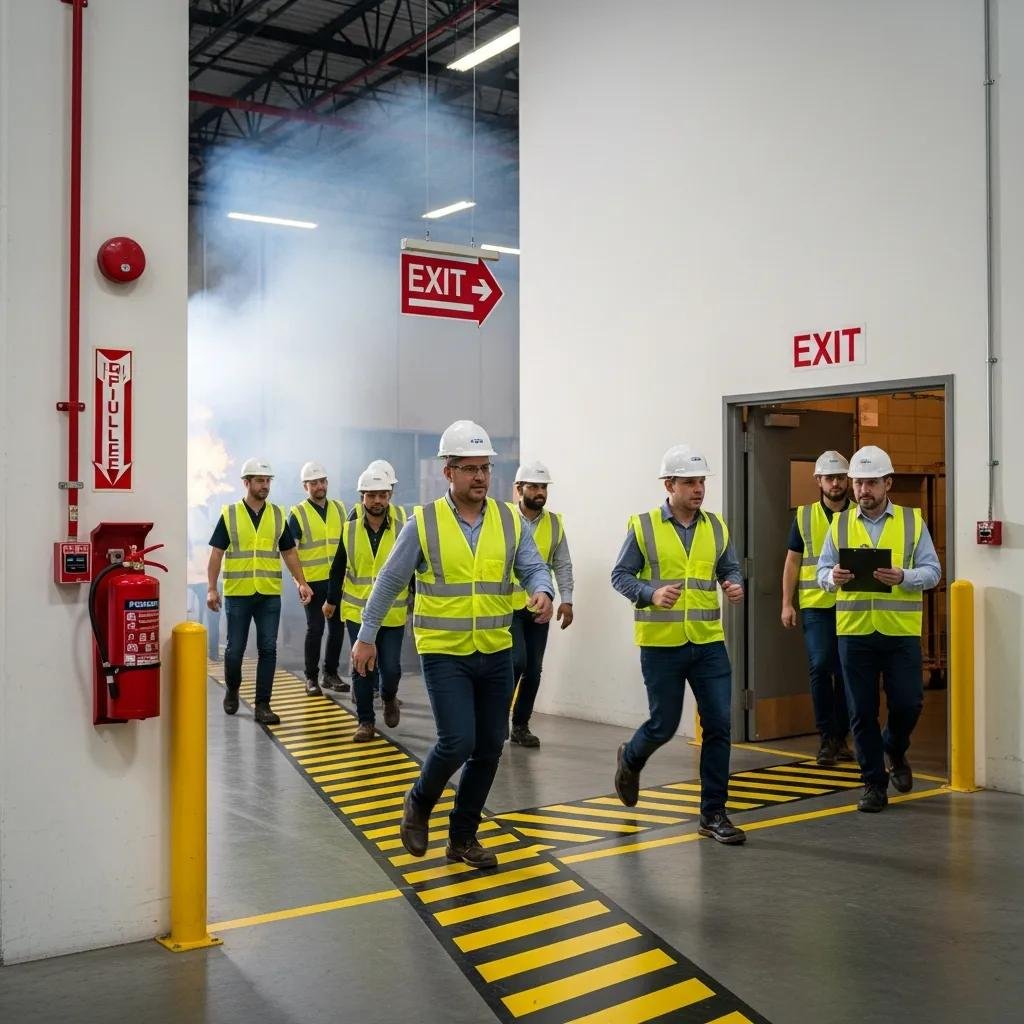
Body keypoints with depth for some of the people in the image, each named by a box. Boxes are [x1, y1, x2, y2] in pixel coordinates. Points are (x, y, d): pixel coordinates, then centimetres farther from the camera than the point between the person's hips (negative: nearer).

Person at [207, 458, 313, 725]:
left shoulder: (278, 515, 7)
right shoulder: (229, 514, 0)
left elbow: (289, 553, 11)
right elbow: (216, 553, 0)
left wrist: (301, 582, 1)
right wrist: (211, 589, -8)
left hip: (270, 594, 2)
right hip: (237, 593, -2)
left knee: (268, 649, -1)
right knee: (235, 649, 5)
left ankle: (263, 705, 5)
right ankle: (232, 690, 32)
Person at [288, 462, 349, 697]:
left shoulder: (339, 508, 9)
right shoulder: (298, 514, -4)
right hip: (312, 581, -4)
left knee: (337, 627, 8)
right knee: (315, 628, -2)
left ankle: (331, 673, 21)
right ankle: (311, 677, 10)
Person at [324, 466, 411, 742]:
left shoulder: (403, 526, -8)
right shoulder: (350, 527, -4)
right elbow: (339, 568, 8)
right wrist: (331, 600, 16)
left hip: (393, 612, -1)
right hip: (357, 612, 1)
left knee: (390, 668, 1)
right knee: (362, 669, 3)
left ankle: (389, 697, 33)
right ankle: (366, 721, 16)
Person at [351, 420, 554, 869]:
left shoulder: (510, 521, 2)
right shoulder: (423, 523, -6)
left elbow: (534, 568, -1)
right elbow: (389, 581, 0)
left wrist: (543, 592, -25)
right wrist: (366, 636, 2)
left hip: (496, 653, 4)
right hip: (445, 653, -4)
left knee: (489, 749, 8)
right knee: (457, 742, -14)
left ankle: (463, 837, 26)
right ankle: (419, 804, 17)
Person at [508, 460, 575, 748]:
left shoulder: (554, 523, 5)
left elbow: (562, 565, 7)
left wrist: (566, 600, -3)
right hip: (508, 606, -4)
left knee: (533, 669, 5)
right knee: (517, 662, -15)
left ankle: (520, 726, 19)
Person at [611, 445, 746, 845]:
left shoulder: (716, 527, 6)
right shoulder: (643, 527, -5)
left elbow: (729, 569, 14)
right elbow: (620, 575, -2)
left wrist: (736, 586, -9)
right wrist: (651, 593, -20)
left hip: (708, 643, 3)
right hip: (661, 644, -3)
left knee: (719, 724, 0)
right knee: (664, 725, 5)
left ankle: (713, 814, 12)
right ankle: (630, 759, 39)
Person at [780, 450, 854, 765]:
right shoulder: (804, 516, 7)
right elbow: (792, 562, 8)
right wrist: (787, 604, 1)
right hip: (815, 604, -1)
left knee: (845, 671, 6)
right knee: (820, 665, -11)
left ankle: (840, 737, 19)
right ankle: (826, 737, 0)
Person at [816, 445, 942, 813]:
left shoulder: (912, 521, 4)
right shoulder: (840, 524, 8)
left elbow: (932, 571, 0)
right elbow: (822, 571, 6)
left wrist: (903, 577, -20)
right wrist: (833, 578, -18)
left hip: (901, 631, -1)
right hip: (854, 631, 1)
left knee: (908, 703, 0)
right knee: (862, 711, 4)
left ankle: (895, 752, 32)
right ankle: (874, 783, 18)